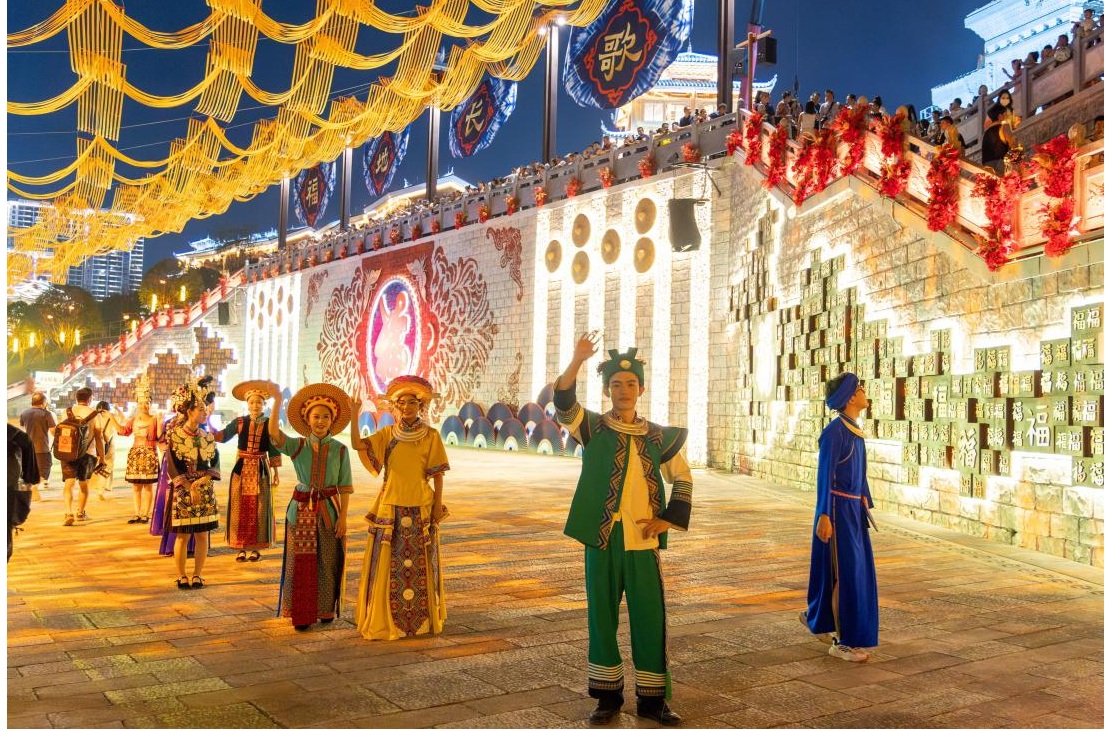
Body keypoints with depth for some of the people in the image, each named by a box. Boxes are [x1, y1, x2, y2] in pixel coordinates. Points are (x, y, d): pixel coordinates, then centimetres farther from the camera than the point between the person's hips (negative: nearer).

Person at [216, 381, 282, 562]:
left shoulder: (269, 425, 1)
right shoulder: (239, 422, 2)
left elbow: (274, 450, 2)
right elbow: (223, 435, -11)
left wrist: (275, 472, 1)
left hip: (261, 469, -1)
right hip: (242, 469, 1)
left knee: (258, 509, 3)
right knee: (240, 508, 3)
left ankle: (255, 547, 13)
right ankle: (241, 548, 10)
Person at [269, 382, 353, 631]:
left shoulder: (339, 450, 0)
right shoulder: (297, 446, 0)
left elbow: (344, 487, 1)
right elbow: (273, 432, -19)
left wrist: (343, 516, -6)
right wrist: (277, 401, -29)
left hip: (329, 509, 0)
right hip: (301, 509, 0)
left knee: (327, 563, 7)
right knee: (301, 562, 4)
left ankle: (326, 610, 22)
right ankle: (301, 614, 13)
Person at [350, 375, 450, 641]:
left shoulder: (431, 436, -1)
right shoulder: (387, 434, 4)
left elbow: (438, 475, -1)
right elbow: (357, 444, -10)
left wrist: (438, 507, -3)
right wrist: (354, 416, -19)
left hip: (420, 510, -1)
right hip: (389, 509, 1)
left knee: (419, 566, 7)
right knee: (387, 564, 4)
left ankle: (421, 619, 20)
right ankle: (385, 619, 15)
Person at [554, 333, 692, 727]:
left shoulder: (659, 437, 5)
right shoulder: (592, 428, 0)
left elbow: (682, 478, 15)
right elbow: (563, 402, -17)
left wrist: (670, 518, 1)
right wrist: (577, 360, -31)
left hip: (642, 541, 1)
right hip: (601, 539, -1)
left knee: (650, 620, 3)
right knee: (602, 617, 7)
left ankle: (652, 698, 17)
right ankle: (608, 695, 21)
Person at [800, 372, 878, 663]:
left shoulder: (854, 429, 10)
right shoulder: (835, 431, -16)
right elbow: (825, 475, -17)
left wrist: (866, 504, 19)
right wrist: (824, 516, -20)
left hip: (854, 509, 9)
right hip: (838, 510, -9)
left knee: (855, 570, 17)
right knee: (845, 573, -3)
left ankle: (818, 619, 34)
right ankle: (841, 641, 7)